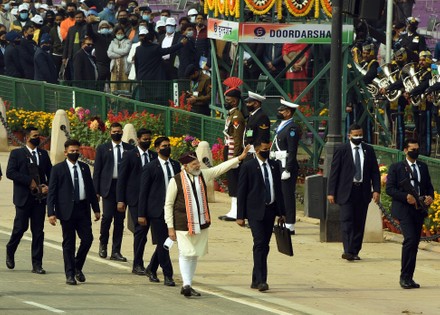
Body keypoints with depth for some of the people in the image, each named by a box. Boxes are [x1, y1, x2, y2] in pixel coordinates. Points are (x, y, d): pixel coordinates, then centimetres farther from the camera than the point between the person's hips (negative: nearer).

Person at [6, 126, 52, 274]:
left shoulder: (43, 154, 13)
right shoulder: (17, 154, 0)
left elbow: (50, 173, 14)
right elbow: (10, 173, -10)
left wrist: (48, 186, -5)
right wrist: (29, 181, -15)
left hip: (40, 197, 3)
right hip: (23, 198, -3)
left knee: (38, 231, 1)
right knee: (20, 227, -2)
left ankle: (37, 264, 4)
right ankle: (10, 251, 27)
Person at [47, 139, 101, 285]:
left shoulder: (84, 168, 12)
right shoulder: (58, 169, -1)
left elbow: (91, 189, 17)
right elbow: (51, 192, -3)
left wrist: (96, 209, 13)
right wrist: (51, 213, -11)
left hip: (83, 209, 4)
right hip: (67, 211, -3)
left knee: (87, 239, -4)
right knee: (68, 243, 1)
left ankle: (78, 267, 17)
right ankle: (70, 274, 6)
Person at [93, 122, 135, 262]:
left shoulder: (130, 149, 9)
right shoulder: (103, 149, 6)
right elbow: (97, 171, 4)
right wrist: (96, 190, -3)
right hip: (108, 186, -2)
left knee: (120, 219, 3)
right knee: (107, 216, -11)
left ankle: (116, 251, 8)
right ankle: (103, 244, 12)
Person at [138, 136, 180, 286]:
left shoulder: (176, 165, 11)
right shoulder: (150, 168, -3)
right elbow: (143, 192, -2)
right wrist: (141, 214, -6)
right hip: (157, 211, -5)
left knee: (164, 242, 9)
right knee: (162, 242, -4)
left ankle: (151, 269, 29)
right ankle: (168, 275, 1)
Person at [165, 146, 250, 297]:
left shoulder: (203, 175, 7)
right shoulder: (176, 181, -6)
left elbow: (221, 168, 7)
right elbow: (168, 204, -3)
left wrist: (240, 158, -3)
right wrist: (170, 227, -6)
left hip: (201, 223, 5)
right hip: (183, 225, -5)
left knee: (195, 255, 10)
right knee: (186, 254, -9)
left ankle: (188, 286, 17)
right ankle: (186, 285, -11)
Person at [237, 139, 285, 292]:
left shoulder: (274, 166, 12)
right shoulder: (248, 167, -3)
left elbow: (278, 189, 16)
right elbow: (241, 192, -4)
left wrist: (281, 212, 12)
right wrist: (240, 216, -8)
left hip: (270, 210, 5)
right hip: (255, 211, -5)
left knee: (264, 246, 8)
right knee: (260, 244, -15)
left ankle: (256, 280, 16)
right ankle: (261, 280, -18)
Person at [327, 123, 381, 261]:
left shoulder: (369, 150, 10)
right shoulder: (342, 150, 1)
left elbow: (375, 171, 11)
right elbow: (334, 172, 0)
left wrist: (376, 190, 0)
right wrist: (331, 192, -5)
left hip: (363, 191, 4)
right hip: (347, 191, -3)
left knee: (359, 223, 4)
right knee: (347, 220, -13)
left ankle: (355, 252, 9)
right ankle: (348, 251, -21)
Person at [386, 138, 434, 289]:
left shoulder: (423, 167, 16)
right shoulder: (396, 168, 1)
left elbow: (429, 186, 19)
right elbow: (389, 188, -5)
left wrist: (430, 196, -3)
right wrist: (405, 196, -19)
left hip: (419, 209, 6)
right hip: (404, 209, -6)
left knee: (415, 243, 6)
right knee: (410, 239, -19)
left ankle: (408, 278, 13)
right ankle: (405, 277, -14)